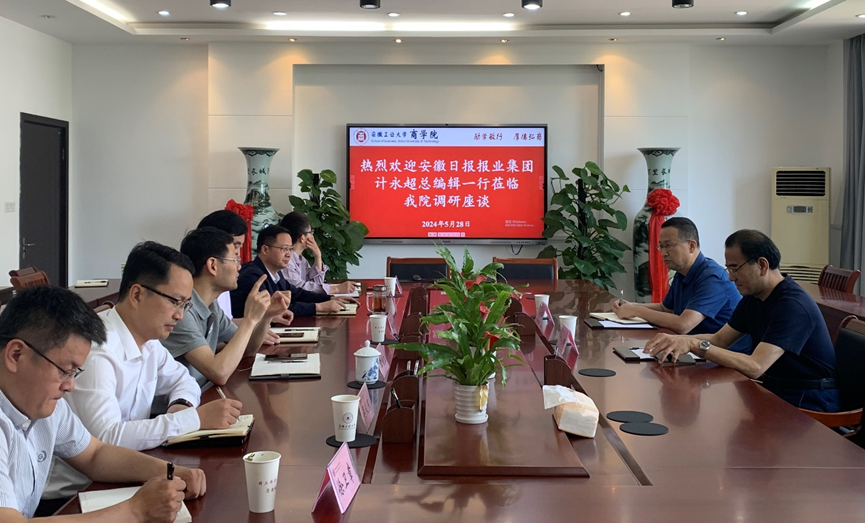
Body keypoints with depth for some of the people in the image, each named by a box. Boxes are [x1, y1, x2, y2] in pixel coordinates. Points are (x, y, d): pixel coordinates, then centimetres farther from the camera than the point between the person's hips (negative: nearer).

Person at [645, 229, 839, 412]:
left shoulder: (793, 305, -24)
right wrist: (678, 341, -10)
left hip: (808, 402, -8)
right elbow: (720, 339, 9)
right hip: (775, 391, 8)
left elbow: (754, 367, -31)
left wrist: (696, 345, -30)